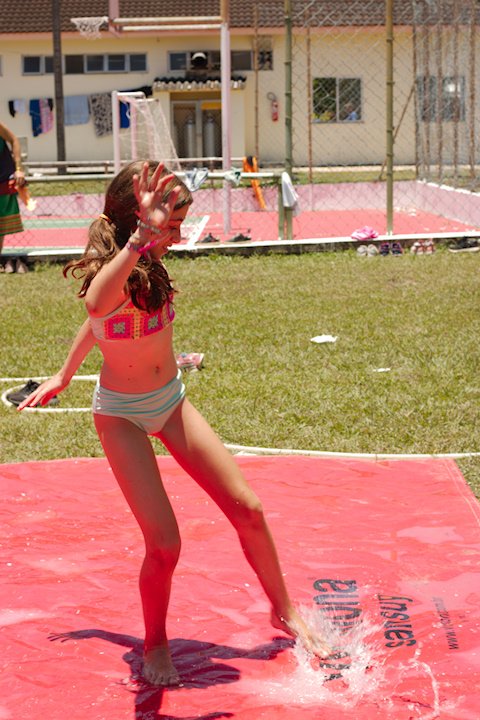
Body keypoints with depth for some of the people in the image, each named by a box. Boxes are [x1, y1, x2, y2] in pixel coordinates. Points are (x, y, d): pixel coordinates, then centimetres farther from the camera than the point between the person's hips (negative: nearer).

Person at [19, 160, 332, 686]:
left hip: (172, 401, 7)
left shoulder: (149, 268, -3)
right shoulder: (109, 276, -26)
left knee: (247, 510, 4)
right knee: (163, 545, -12)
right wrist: (139, 241, -69)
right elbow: (97, 307, -55)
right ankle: (155, 645, 16)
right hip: (122, 416, -7)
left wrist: (65, 373, 25)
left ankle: (283, 611, 26)